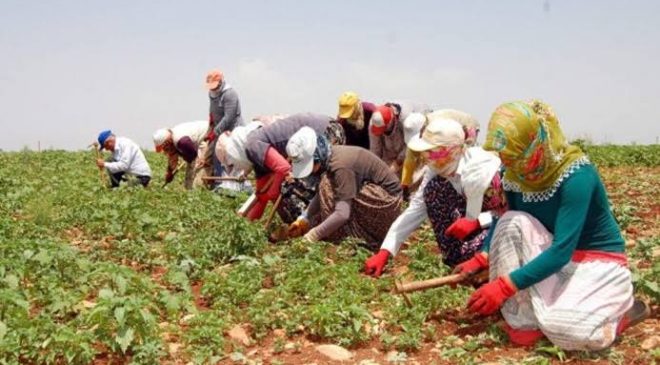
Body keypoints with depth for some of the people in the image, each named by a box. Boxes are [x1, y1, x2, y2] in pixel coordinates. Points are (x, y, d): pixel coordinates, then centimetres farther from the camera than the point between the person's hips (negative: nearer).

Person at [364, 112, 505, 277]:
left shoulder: (479, 172, -33)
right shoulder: (438, 169, -12)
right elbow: (415, 209, -12)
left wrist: (477, 222, -39)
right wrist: (384, 253, -19)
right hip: (474, 218, 7)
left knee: (468, 252, -37)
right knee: (433, 188, -16)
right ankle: (454, 256, -7)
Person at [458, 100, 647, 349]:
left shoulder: (576, 176, -28)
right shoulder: (515, 174, -9)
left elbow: (562, 251, -32)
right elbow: (506, 223, 5)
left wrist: (505, 286, -36)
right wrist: (481, 259, -14)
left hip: (598, 262, -6)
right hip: (552, 256, 6)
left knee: (562, 328, -31)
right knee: (512, 224, -22)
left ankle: (620, 311, 3)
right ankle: (525, 322, -13)